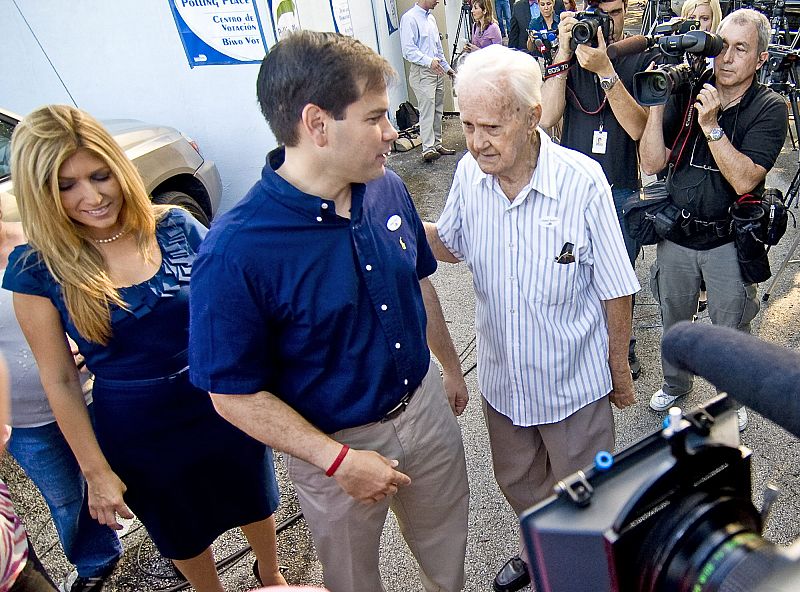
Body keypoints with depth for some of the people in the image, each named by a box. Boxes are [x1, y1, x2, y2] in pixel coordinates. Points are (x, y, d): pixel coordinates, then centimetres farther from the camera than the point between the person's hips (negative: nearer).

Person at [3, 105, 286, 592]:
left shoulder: (175, 227, -12)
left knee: (255, 503, 25)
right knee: (184, 536, 23)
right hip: (137, 432, -1)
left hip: (221, 403, 2)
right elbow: (59, 380, -8)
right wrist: (95, 471, -4)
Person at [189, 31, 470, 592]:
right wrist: (337, 459, -22)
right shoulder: (236, 252, -30)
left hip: (425, 405, 5)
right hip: (336, 445, -4)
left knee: (447, 541, 30)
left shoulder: (389, 189, -11)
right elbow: (234, 392, -21)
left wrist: (451, 366, 16)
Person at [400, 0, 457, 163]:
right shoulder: (410, 18, -10)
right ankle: (428, 149, -13)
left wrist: (447, 67, 25)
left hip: (437, 71, 9)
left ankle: (437, 144, 17)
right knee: (427, 111, -13)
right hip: (422, 72, -9)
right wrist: (429, 61, -27)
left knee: (438, 111, 9)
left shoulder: (431, 17, 18)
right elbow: (408, 50, -18)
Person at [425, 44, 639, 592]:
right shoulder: (469, 174, -13)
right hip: (502, 377, 5)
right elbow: (451, 245, 6)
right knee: (518, 481, 28)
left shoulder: (583, 182, -25)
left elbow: (616, 290, -14)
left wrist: (620, 370, -4)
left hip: (574, 380, -4)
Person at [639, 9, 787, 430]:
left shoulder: (769, 108, -9)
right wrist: (657, 105, -19)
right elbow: (652, 163, -9)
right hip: (676, 234, 2)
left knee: (731, 330, 12)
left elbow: (744, 180, -22)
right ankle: (675, 383, 45)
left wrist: (711, 126, -27)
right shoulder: (687, 91, -4)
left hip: (728, 240, -2)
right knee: (673, 321, 20)